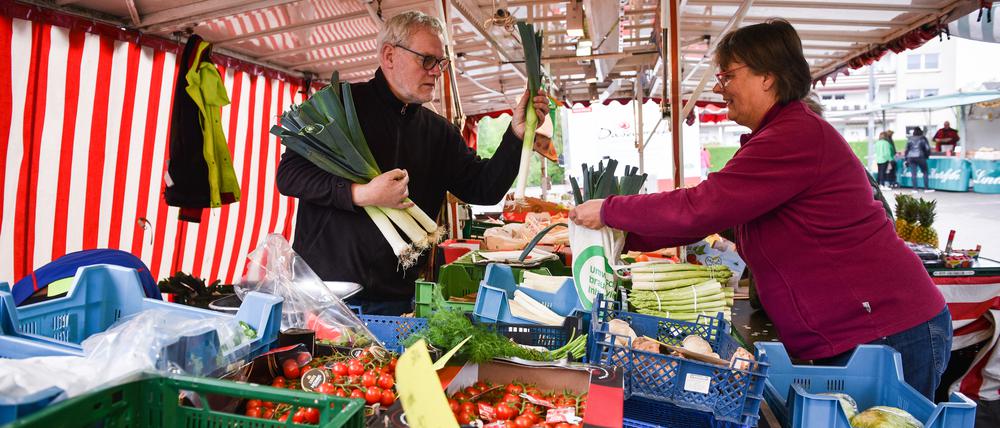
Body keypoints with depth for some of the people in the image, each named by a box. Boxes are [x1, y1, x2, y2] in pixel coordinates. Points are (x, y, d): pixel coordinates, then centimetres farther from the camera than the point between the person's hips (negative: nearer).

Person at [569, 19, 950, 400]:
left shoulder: (797, 137, -22)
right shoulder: (782, 136, 14)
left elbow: (699, 208, -27)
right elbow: (713, 213, 11)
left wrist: (609, 211, -15)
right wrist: (624, 239, 4)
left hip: (887, 334, -10)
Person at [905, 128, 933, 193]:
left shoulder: (910, 139, 9)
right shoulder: (923, 138, 2)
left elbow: (907, 149, 9)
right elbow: (927, 148, 0)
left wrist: (906, 159, 13)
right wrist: (927, 155, 16)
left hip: (911, 157, 3)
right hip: (920, 157, -2)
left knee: (913, 173, 2)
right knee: (925, 172, 7)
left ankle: (915, 188, -1)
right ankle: (926, 188, 5)